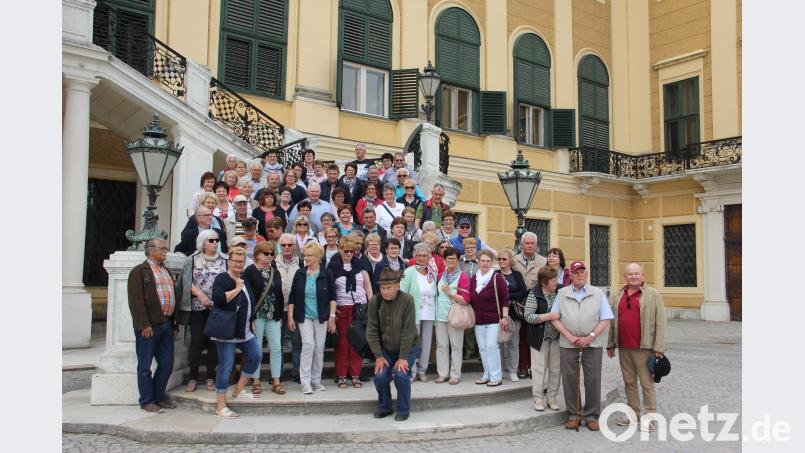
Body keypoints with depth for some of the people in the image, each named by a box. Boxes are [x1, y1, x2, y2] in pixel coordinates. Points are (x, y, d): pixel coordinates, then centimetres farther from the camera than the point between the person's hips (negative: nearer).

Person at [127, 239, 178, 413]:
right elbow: (136, 300, -12)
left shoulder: (166, 271, 19)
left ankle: (158, 395, 26)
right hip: (149, 326, -7)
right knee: (145, 366, 4)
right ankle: (147, 401, 14)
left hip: (167, 324, 7)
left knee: (167, 364, 11)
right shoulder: (139, 271, -4)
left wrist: (174, 323, 14)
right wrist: (144, 324, -18)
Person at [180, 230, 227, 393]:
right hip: (197, 308, 0)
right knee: (196, 341, -2)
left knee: (214, 342, 4)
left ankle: (211, 378, 13)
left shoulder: (224, 260, 5)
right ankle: (193, 378, 9)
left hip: (218, 308, 1)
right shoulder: (193, 260, 5)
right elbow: (187, 281, -3)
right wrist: (200, 295, -14)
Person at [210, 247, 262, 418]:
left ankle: (238, 391, 21)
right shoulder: (222, 278, -10)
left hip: (244, 330, 8)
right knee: (225, 366, -5)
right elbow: (217, 299, -27)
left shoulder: (244, 280, 13)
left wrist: (251, 321, 20)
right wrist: (236, 289, -19)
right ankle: (220, 406, 3)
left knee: (256, 355, 7)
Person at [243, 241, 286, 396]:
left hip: (273, 316, 4)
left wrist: (280, 315, 10)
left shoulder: (275, 272, 13)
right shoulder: (250, 271, -4)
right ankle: (256, 381, 14)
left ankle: (276, 382, 8)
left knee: (276, 347, 1)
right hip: (257, 315, -4)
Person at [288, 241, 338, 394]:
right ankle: (305, 382, -6)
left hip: (321, 317, 1)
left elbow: (332, 297, 2)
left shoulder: (326, 274, -2)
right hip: (304, 316, 0)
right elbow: (292, 297, 4)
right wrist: (290, 317, 0)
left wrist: (332, 316, -4)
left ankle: (316, 380, 18)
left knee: (319, 348, 4)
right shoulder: (300, 274, 1)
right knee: (308, 344, -13)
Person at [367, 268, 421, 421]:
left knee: (400, 375, -22)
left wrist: (403, 357, -21)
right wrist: (378, 356, -12)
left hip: (408, 347, -3)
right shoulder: (375, 301, -12)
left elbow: (408, 331, -21)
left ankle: (403, 410, 3)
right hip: (386, 348, 3)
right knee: (380, 377, -13)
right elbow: (371, 331, -8)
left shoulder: (407, 300, -21)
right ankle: (384, 407, 15)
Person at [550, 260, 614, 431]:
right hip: (568, 344, 1)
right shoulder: (562, 294, 6)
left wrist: (590, 337, -11)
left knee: (593, 379, 2)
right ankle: (572, 415, 17)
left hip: (593, 343, -1)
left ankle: (591, 415, 16)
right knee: (569, 378, 4)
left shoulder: (598, 294, 4)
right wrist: (569, 336, -7)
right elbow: (554, 318, 3)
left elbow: (605, 320, 0)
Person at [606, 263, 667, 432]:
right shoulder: (619, 296, 13)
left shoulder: (653, 295, -2)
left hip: (643, 348, -5)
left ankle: (650, 417, 7)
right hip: (623, 348, 5)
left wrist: (658, 348, -11)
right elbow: (613, 322, 18)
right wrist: (611, 344, 17)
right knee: (629, 382, 12)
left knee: (647, 383, -1)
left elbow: (660, 322, -6)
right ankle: (633, 414, 23)